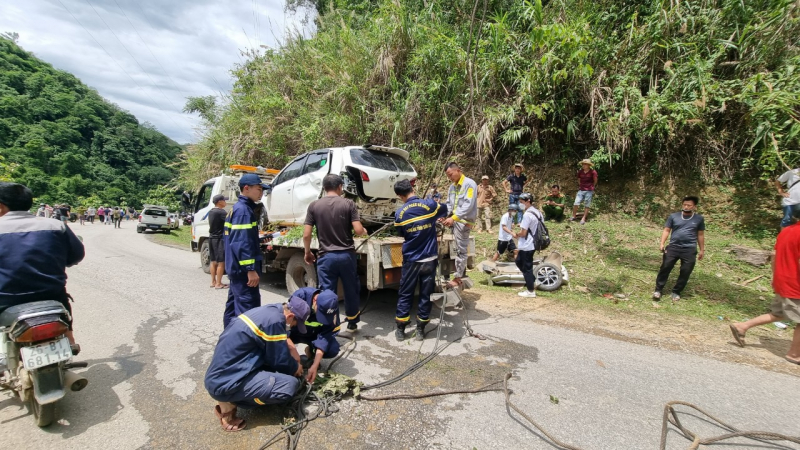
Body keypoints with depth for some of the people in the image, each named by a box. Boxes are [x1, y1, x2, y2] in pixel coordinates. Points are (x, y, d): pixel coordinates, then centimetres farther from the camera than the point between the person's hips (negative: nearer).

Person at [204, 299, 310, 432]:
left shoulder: (267, 311, 7)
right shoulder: (274, 320, -21)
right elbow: (281, 361, -10)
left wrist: (292, 356, 18)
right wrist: (295, 368, 8)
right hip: (226, 383, -10)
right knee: (291, 384, -17)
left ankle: (230, 399, 11)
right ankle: (230, 404, -3)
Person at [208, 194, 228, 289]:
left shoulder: (211, 212, 11)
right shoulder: (221, 212, -17)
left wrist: (223, 207, 27)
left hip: (211, 238, 9)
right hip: (219, 239, -9)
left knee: (213, 262, 15)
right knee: (221, 262, -4)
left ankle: (213, 282, 22)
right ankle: (218, 283, -1)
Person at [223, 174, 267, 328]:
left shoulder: (236, 208, 15)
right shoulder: (244, 210, -16)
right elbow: (242, 243, -24)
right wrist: (251, 269, -24)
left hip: (236, 267, 11)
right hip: (243, 269, -11)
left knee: (235, 303, 18)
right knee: (248, 307, -8)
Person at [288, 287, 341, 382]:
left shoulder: (331, 307, -26)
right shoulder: (300, 296, -33)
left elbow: (327, 335, -25)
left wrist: (315, 365, -31)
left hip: (314, 334, 1)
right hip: (294, 331, -1)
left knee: (333, 349, -25)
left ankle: (311, 352, 8)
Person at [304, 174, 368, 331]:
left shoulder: (314, 205, -2)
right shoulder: (348, 203, -4)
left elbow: (306, 235, -4)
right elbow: (358, 230, -10)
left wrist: (308, 252, 12)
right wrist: (364, 231, 13)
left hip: (326, 256, 0)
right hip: (347, 255, 1)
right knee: (351, 290, 19)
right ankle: (352, 322, 35)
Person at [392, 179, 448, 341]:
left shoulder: (399, 213, -7)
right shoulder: (430, 205, -7)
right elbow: (444, 211, 15)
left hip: (411, 260, 0)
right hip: (430, 259, 1)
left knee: (405, 295, 12)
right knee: (425, 295, 10)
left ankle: (400, 330, 19)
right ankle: (420, 330, 18)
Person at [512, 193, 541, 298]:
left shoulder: (527, 214, -22)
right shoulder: (537, 212, 7)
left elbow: (523, 233, -22)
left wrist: (515, 234, -3)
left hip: (526, 246, -9)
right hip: (532, 244, 9)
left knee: (526, 267, 3)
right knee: (519, 261, 23)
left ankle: (531, 291, 14)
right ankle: (532, 282, 25)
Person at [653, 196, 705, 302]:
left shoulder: (699, 219, 7)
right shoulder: (673, 216, 3)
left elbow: (700, 235, 14)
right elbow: (666, 230, 3)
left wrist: (702, 250, 15)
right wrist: (662, 244, -9)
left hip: (690, 250, 1)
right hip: (673, 247, -1)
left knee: (685, 272, 4)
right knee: (665, 268, -3)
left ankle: (676, 292, 20)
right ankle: (658, 290, 7)